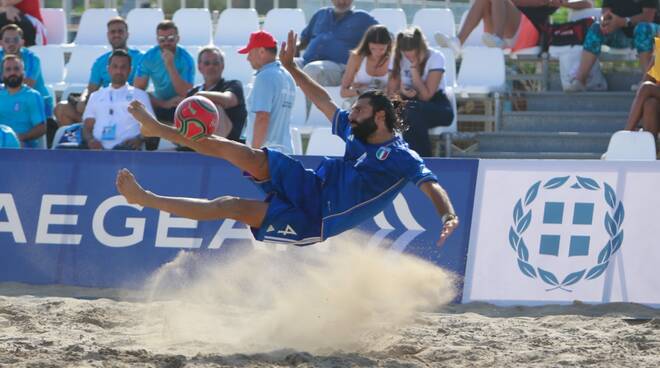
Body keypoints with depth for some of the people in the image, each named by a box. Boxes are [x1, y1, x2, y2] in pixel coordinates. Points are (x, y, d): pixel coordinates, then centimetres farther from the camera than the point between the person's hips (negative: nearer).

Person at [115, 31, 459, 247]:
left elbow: (430, 185, -27)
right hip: (309, 186, 7)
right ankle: (157, 128, 13)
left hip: (313, 220, -7)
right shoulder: (355, 131, 8)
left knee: (232, 206, -12)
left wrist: (448, 215, -47)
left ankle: (144, 199, -6)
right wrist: (291, 67, 24)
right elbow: (324, 101, 21)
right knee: (225, 147, -3)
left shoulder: (402, 158, -15)